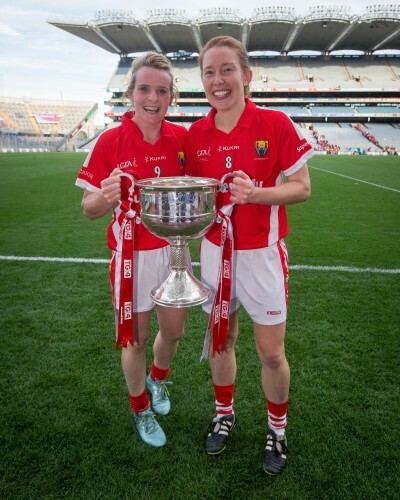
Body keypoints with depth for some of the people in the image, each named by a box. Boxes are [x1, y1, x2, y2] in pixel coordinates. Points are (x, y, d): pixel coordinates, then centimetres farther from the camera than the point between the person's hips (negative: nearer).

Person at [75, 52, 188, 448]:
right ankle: (141, 410, 38)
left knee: (174, 330, 17)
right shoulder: (111, 141, -11)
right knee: (135, 340, 10)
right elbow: (89, 209, -9)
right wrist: (106, 197, -31)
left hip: (174, 249, 4)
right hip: (132, 255, -3)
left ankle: (158, 379, 51)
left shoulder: (182, 137, -2)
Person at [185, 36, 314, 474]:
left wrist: (257, 194, -24)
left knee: (271, 353, 6)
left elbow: (302, 188, -8)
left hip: (262, 253, -3)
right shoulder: (195, 134, 1)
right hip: (215, 252, 3)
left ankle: (277, 428, 34)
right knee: (220, 342, 15)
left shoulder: (275, 124, -9)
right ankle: (224, 414, 42)